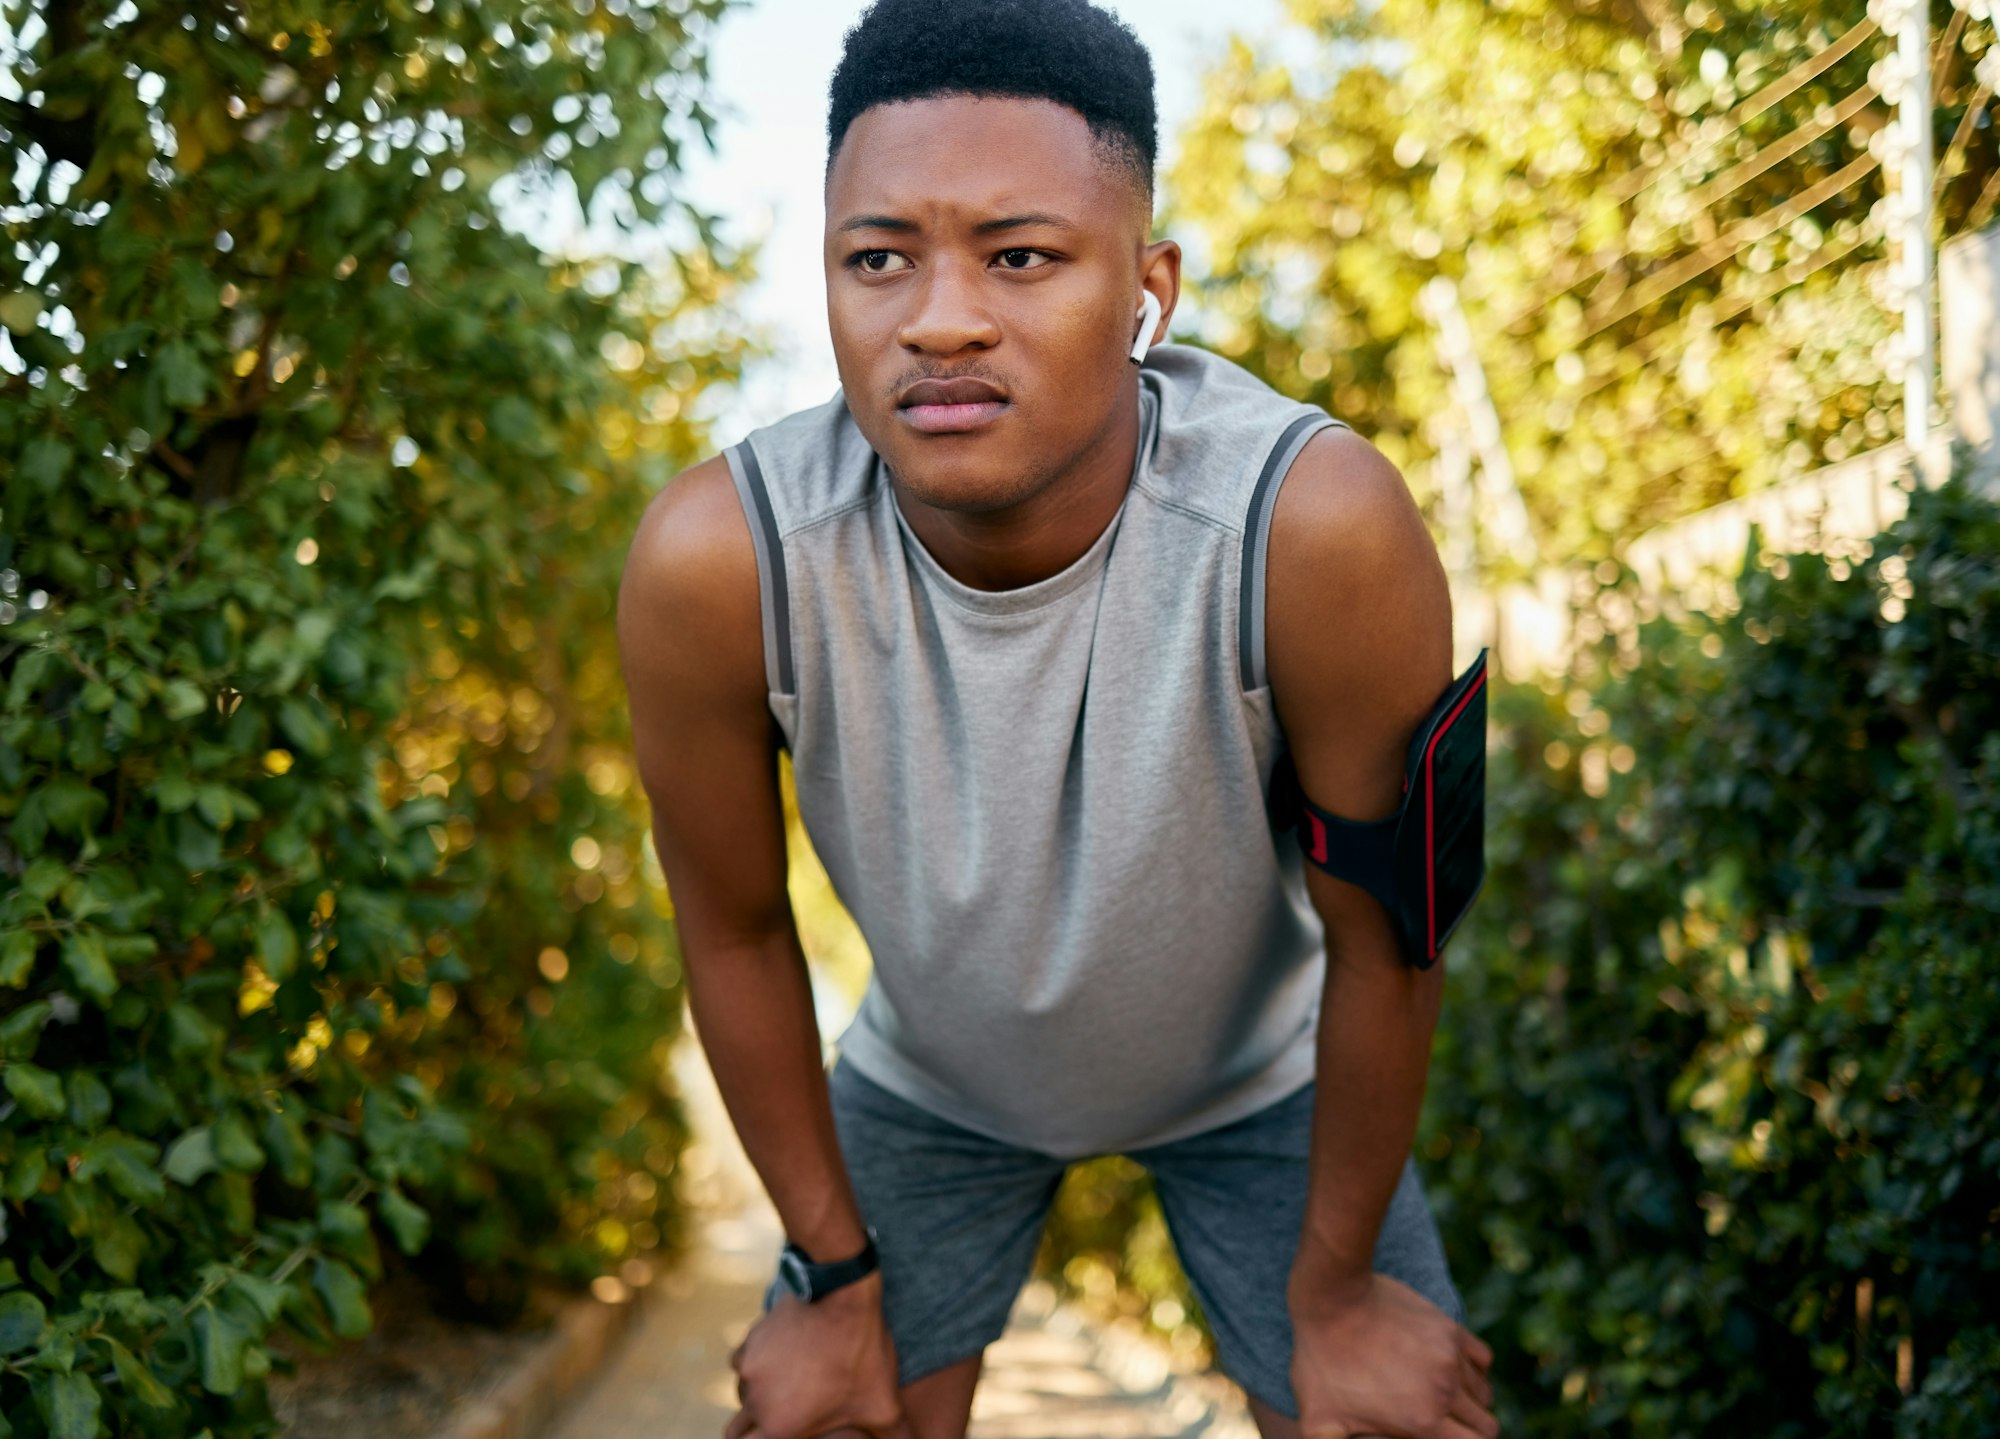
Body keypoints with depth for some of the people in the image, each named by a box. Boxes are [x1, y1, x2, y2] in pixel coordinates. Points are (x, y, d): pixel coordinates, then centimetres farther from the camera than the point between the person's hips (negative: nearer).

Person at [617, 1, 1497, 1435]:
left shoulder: (1316, 526, -37)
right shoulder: (716, 562, -32)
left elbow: (1382, 938, -21)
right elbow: (737, 929, -14)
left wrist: (1337, 1288, -8)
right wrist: (835, 1278, -3)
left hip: (1260, 1077, 0)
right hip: (928, 1081, 1)